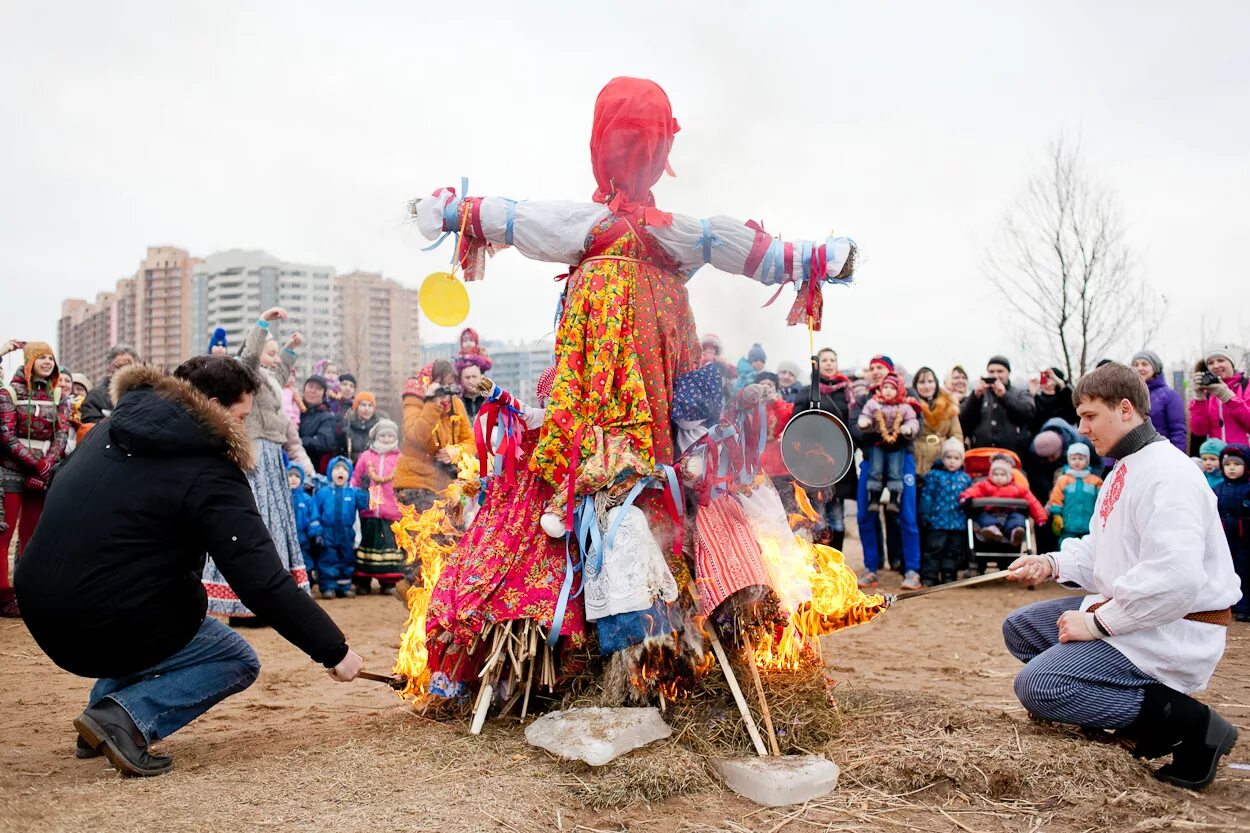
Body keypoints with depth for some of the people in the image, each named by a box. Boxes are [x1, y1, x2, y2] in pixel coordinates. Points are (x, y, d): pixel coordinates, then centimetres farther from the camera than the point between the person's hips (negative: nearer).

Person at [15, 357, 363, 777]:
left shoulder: (111, 432, 8)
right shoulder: (208, 473, -15)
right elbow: (264, 584, -18)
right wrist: (335, 651, -10)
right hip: (107, 628, -8)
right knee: (238, 661, 12)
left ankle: (102, 712, 20)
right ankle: (126, 718, -9)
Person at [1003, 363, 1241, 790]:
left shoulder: (1167, 474, -20)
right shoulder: (1124, 470, 13)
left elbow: (1174, 579, -31)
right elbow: (1100, 549, 20)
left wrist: (1098, 623, -22)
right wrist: (1050, 564, 1)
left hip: (1172, 632, -11)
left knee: (1038, 686, -20)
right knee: (1020, 628, 12)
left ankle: (1184, 720, -7)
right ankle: (1136, 706, 6)